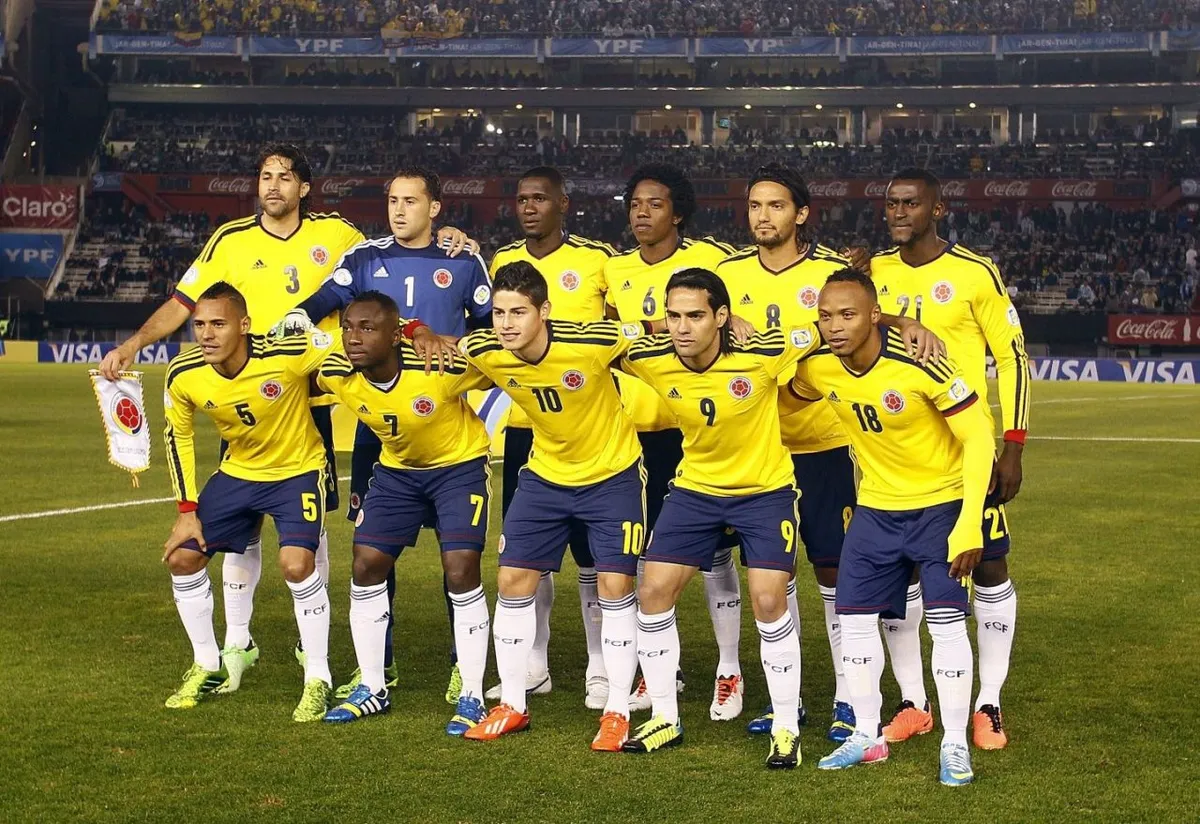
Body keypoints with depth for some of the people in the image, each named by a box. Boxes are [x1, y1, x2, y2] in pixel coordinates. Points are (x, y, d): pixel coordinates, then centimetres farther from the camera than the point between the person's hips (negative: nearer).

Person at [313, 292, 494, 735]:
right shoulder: (336, 374, -21)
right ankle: (372, 688, 17)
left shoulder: (441, 367, -33)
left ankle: (472, 698, -2)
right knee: (366, 566, 1)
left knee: (461, 572, -15)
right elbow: (304, 387, 4)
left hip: (459, 464, -5)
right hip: (397, 469, 5)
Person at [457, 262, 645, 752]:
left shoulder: (593, 343, -29)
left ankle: (617, 712, 5)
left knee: (615, 587, -7)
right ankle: (512, 707, 15)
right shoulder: (483, 354, -19)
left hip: (613, 473, -4)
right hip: (545, 474, 4)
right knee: (512, 581, 1)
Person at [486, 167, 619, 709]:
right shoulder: (502, 261, 9)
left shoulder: (598, 259, -4)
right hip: (523, 424, 5)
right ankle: (532, 666, 20)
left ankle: (601, 671, 7)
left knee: (590, 548, -1)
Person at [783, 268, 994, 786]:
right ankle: (867, 737, 18)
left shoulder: (918, 364, -28)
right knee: (855, 618, 4)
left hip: (941, 503, -5)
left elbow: (978, 438, -22)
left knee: (946, 621, -12)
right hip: (876, 507, 5)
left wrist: (968, 526, -25)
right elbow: (786, 402, 13)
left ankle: (955, 745, 1)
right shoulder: (817, 367, -13)